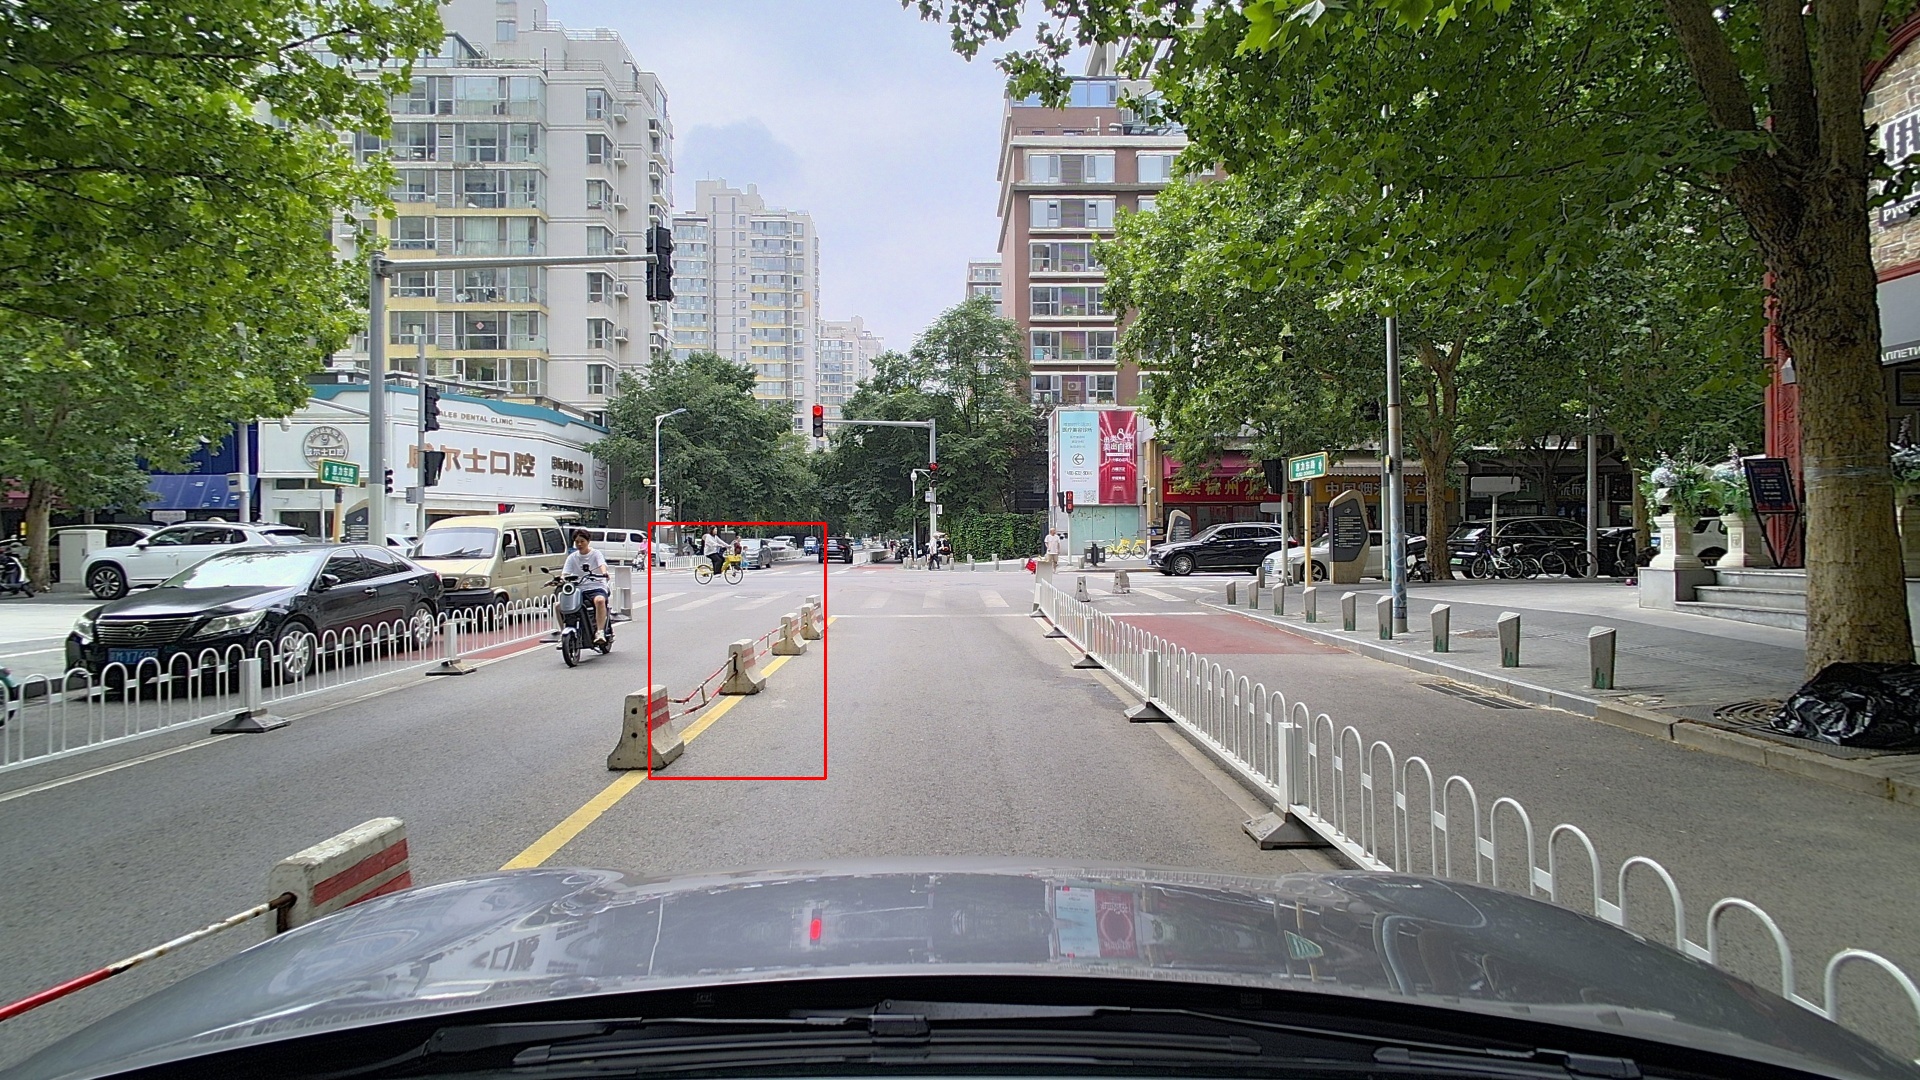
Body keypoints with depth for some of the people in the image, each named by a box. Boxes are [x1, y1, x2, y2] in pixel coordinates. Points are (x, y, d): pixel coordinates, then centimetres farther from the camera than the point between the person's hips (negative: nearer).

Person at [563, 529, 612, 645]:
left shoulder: (596, 554, 6)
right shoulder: (572, 557, 15)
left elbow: (602, 565, -14)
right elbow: (565, 573, 5)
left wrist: (604, 573, -37)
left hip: (596, 587, -4)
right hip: (578, 589, 4)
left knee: (599, 600, -39)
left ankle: (600, 632, -41)